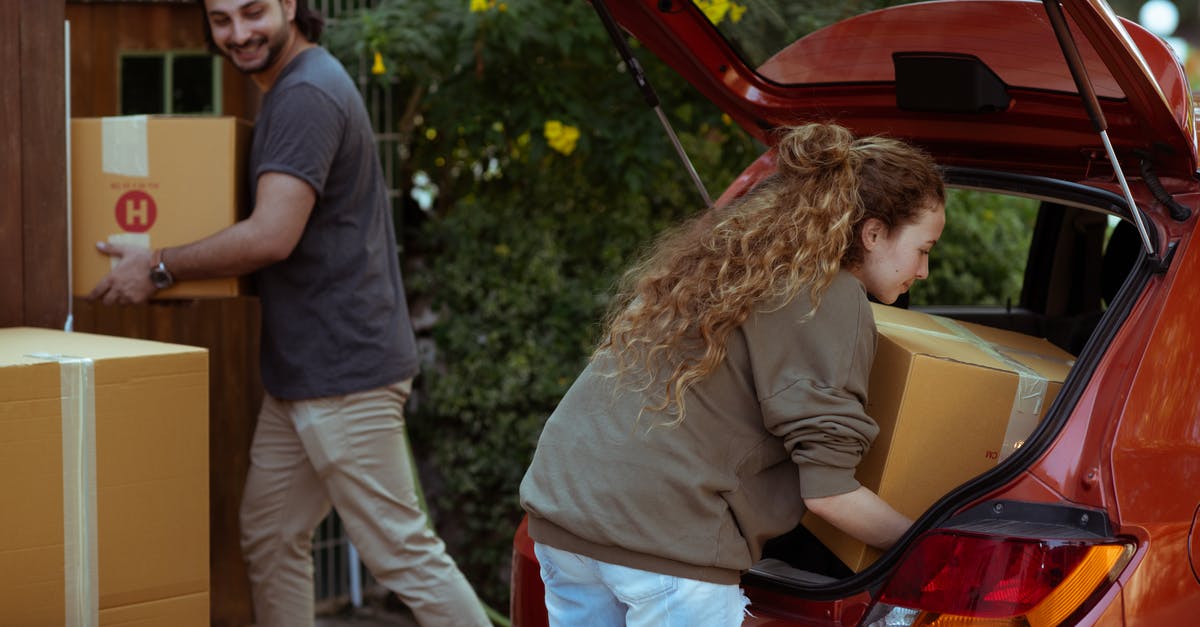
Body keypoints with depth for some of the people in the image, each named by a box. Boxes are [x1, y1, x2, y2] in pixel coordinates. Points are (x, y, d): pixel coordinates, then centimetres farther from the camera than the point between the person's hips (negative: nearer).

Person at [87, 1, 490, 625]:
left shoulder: (307, 94, -17)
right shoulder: (292, 88, 16)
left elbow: (271, 237, -24)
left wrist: (159, 267, -13)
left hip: (343, 370, -11)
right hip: (300, 372, 11)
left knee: (401, 551, -6)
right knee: (270, 539, 16)